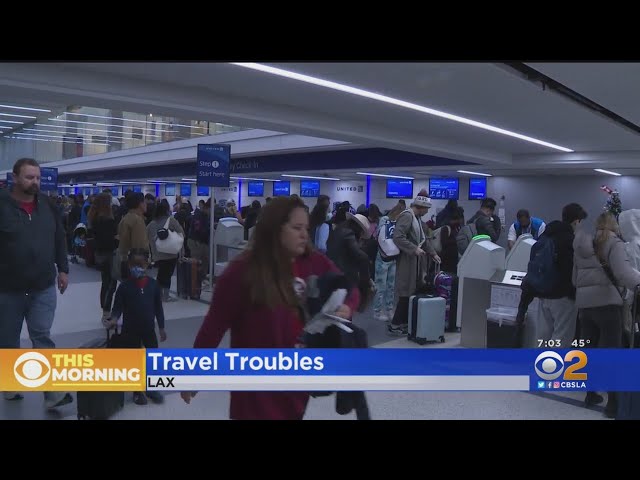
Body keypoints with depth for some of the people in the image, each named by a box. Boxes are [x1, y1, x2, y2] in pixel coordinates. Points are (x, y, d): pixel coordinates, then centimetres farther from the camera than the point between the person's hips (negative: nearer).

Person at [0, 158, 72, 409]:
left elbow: (59, 239, 11)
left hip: (44, 287, 2)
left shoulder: (47, 205, 3)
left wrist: (63, 269, 8)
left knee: (42, 338, 0)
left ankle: (52, 393, 0)